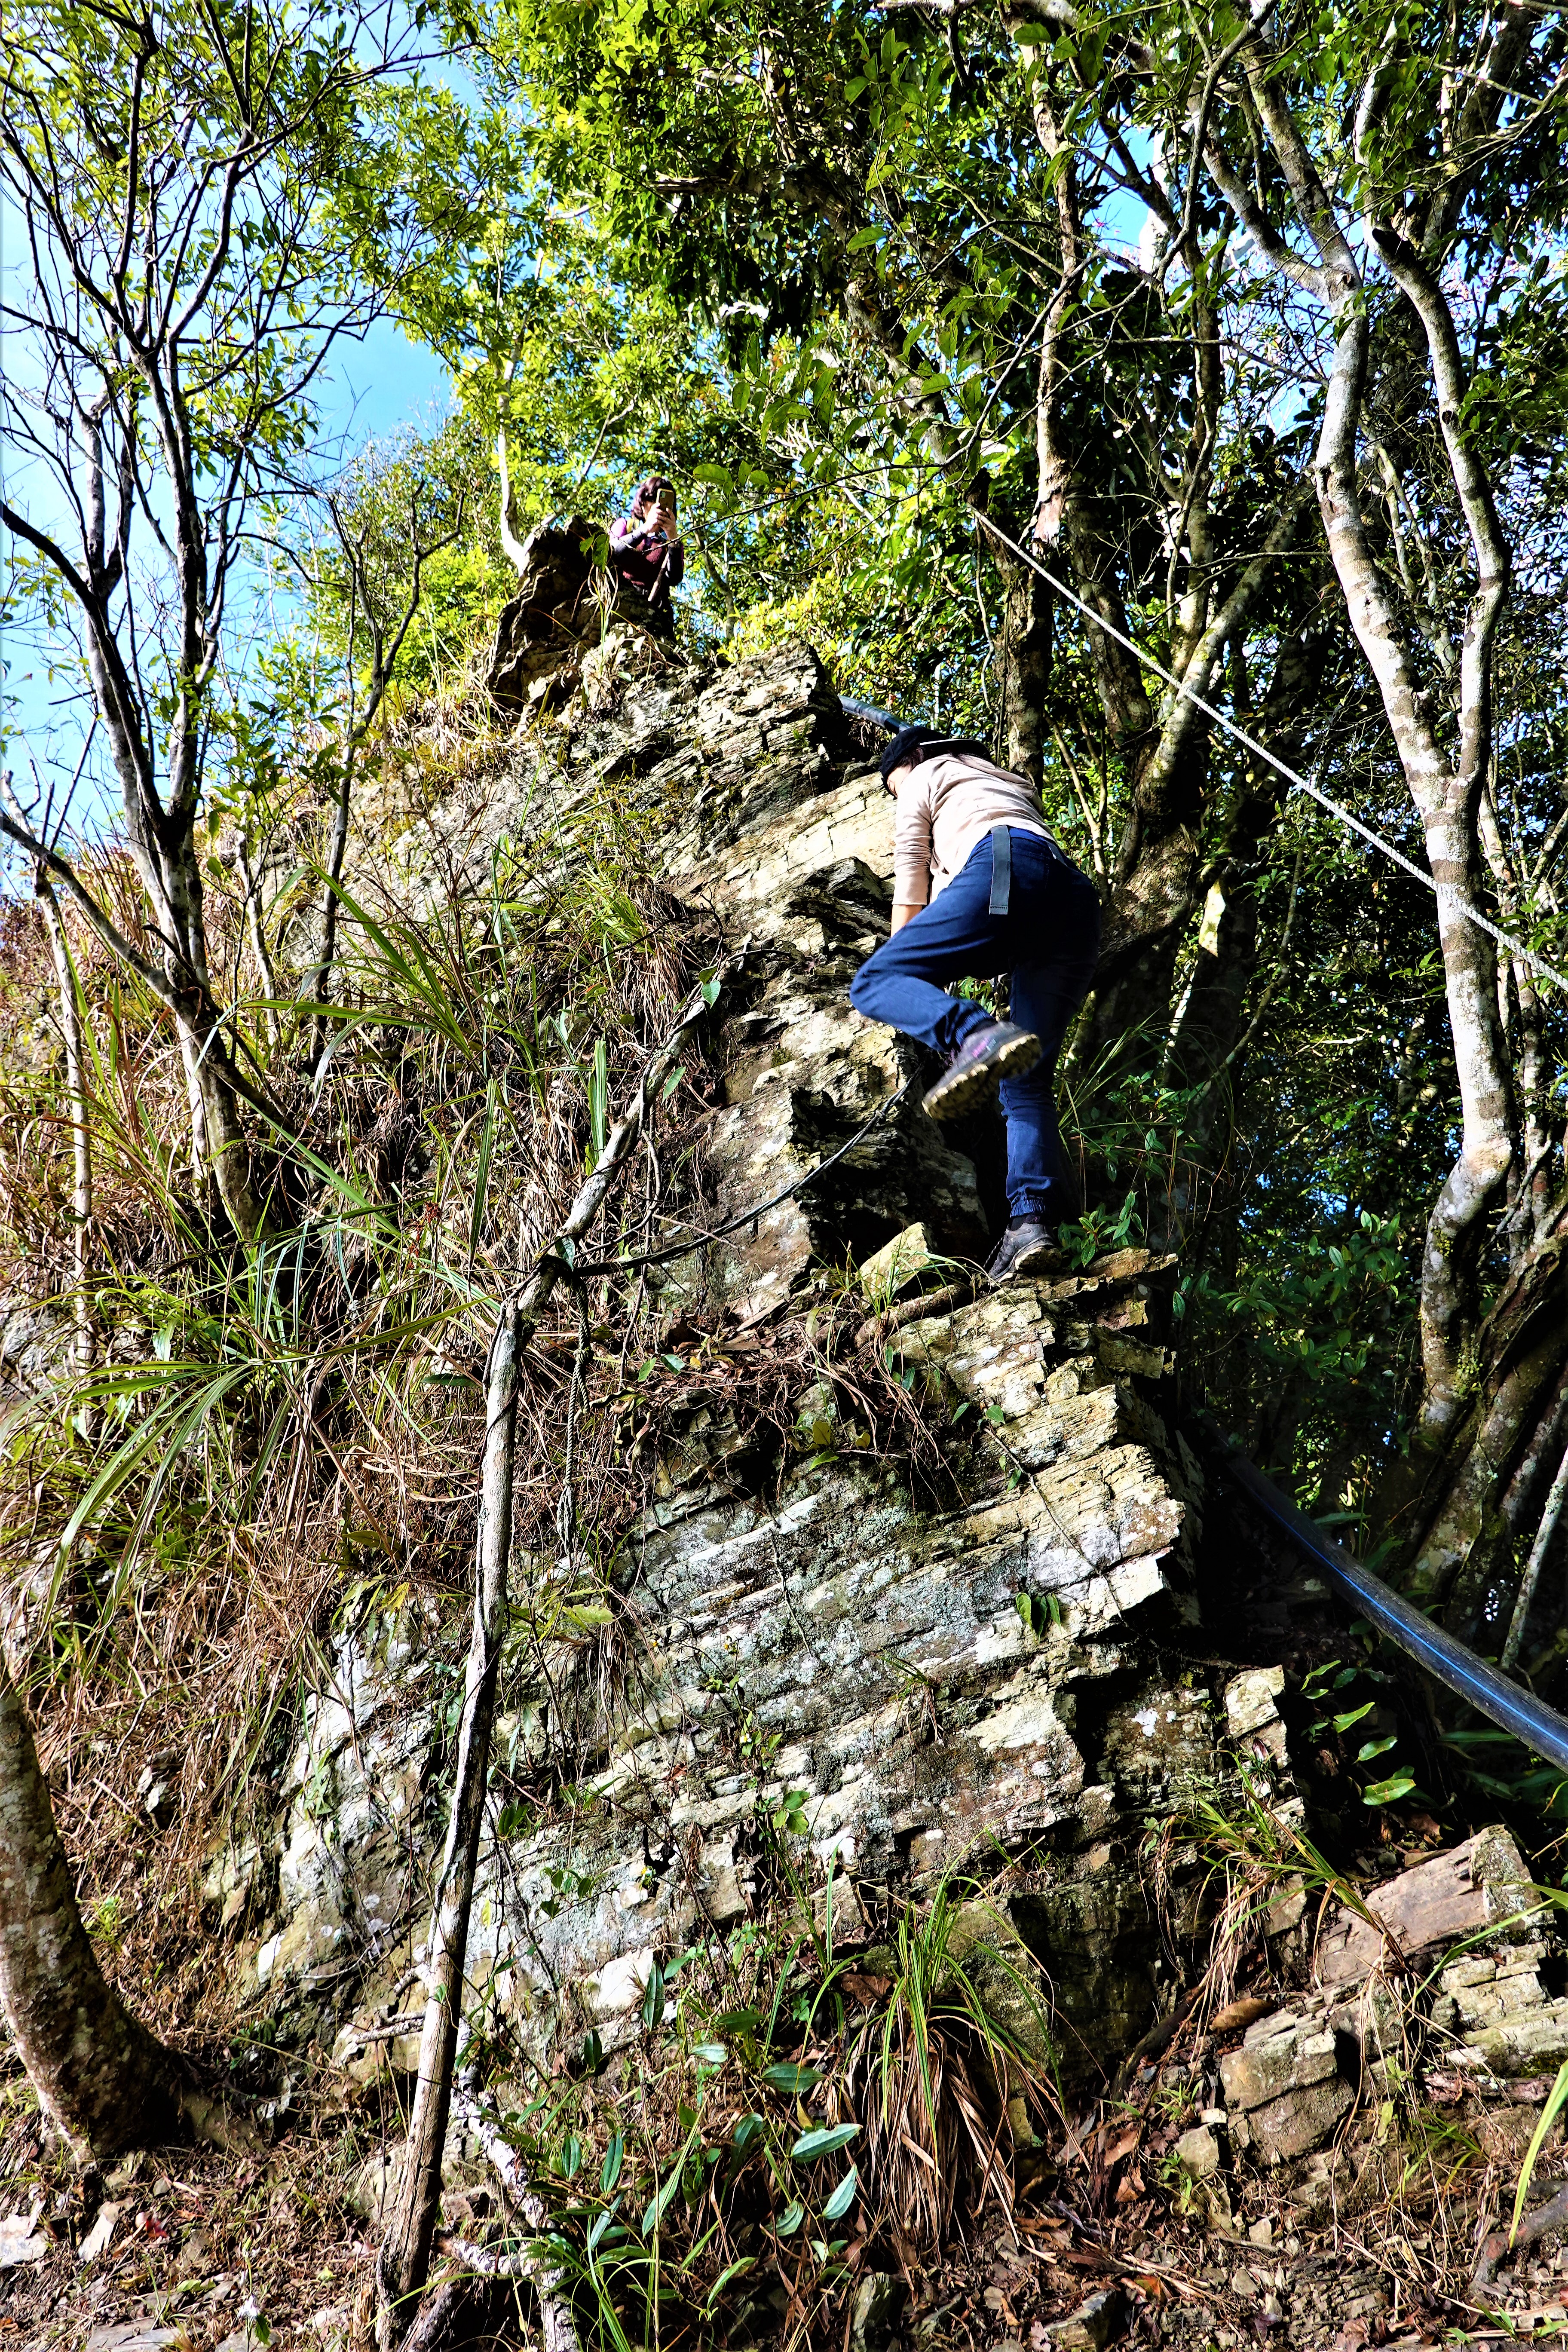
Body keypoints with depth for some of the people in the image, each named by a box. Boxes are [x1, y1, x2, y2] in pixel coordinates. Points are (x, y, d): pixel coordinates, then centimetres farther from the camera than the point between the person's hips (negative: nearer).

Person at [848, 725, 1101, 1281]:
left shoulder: (927, 775, 25)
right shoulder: (1015, 785, 44)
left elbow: (911, 884, 22)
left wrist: (904, 973, 28)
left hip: (1010, 870, -7)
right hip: (1079, 903, 7)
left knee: (873, 982, -7)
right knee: (1026, 1080, 2)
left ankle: (975, 1037, -37)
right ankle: (1032, 1217, -20)